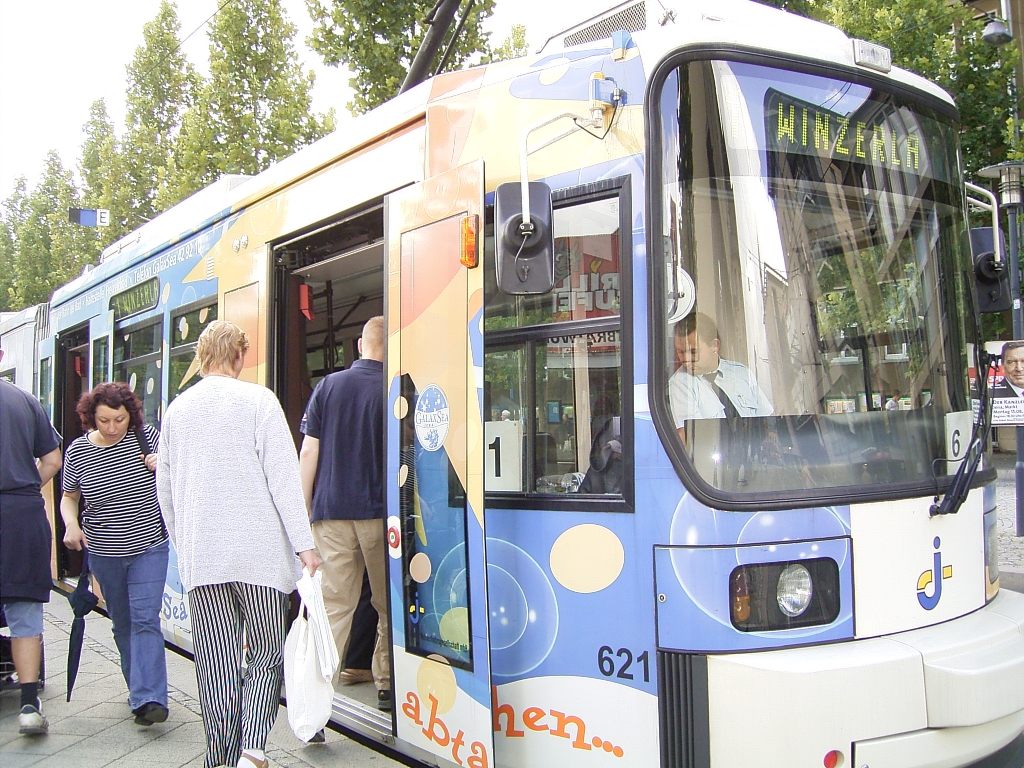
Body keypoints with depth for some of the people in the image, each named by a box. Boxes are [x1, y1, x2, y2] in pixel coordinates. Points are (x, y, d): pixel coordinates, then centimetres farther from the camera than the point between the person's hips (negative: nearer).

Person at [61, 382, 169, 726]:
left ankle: (148, 699, -14)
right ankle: (139, 687, 30)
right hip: (104, 552, 3)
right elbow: (69, 497, 10)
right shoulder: (78, 452, -3)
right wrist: (71, 524, -10)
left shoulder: (147, 437, -6)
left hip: (149, 547, -2)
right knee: (122, 624, 13)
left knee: (145, 620, -12)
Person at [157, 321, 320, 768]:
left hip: (199, 558, 4)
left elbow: (164, 488, 17)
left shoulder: (176, 409, 11)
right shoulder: (257, 400, -4)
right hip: (259, 554, -4)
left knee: (215, 663, 9)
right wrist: (304, 544, -7)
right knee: (266, 655, 6)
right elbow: (283, 478, -10)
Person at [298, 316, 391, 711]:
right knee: (387, 604, 12)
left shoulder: (328, 386, 4)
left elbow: (309, 451, 2)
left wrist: (304, 510, 9)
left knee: (332, 603, 3)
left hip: (331, 512, 2)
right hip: (379, 512, -2)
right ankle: (386, 685, 20)